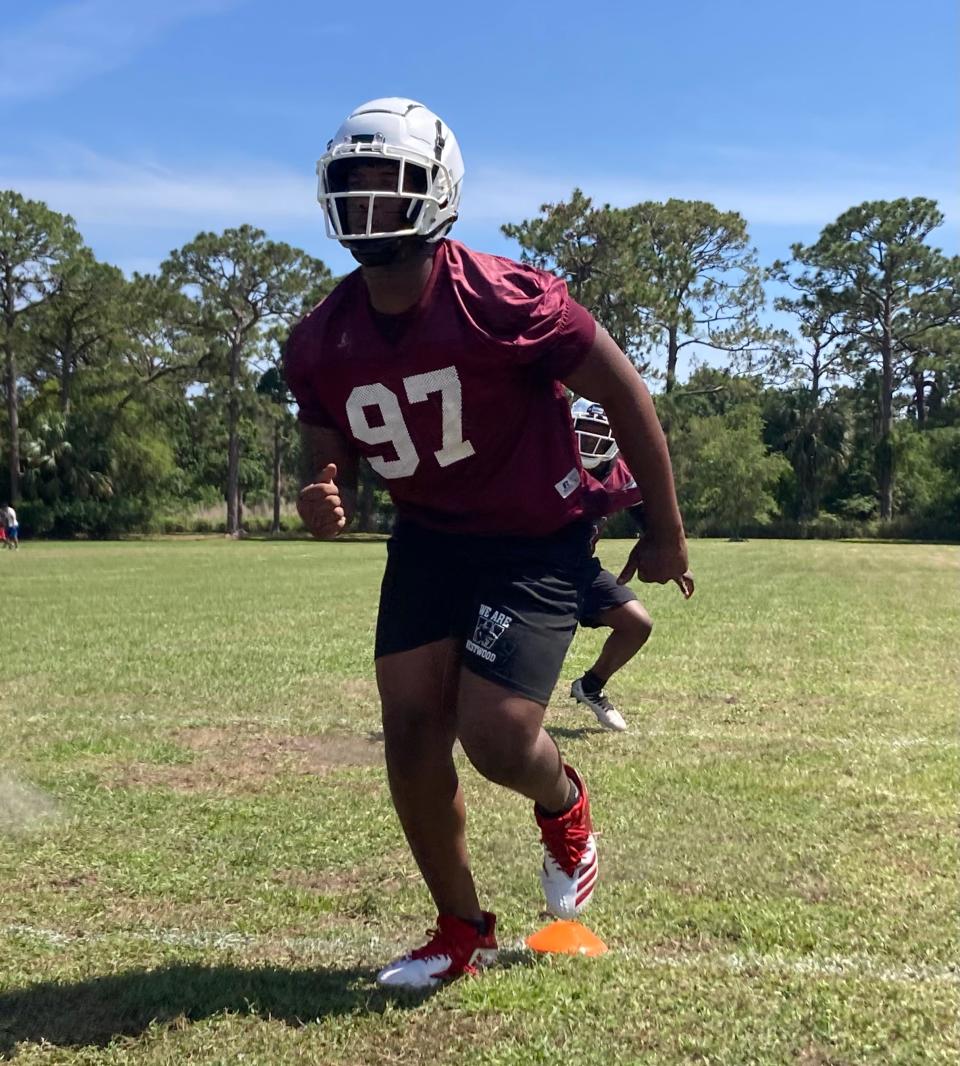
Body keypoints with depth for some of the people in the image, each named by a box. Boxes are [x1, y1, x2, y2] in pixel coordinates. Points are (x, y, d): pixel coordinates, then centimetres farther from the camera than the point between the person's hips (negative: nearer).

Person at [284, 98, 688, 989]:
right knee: (410, 730, 0)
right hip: (430, 541, 5)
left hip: (539, 543, -5)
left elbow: (623, 392, -13)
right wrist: (323, 503, -20)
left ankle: (563, 805, 27)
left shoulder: (504, 302, -24)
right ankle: (463, 930, 22)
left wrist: (665, 529, -6)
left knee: (493, 736, -14)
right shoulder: (319, 346, -8)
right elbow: (327, 457, 6)